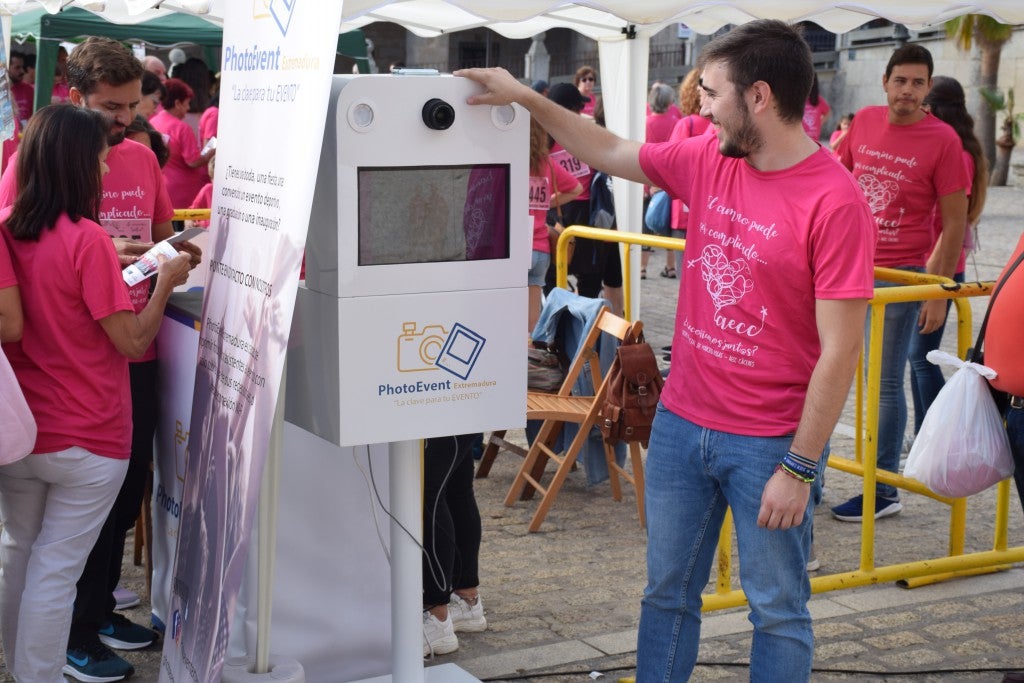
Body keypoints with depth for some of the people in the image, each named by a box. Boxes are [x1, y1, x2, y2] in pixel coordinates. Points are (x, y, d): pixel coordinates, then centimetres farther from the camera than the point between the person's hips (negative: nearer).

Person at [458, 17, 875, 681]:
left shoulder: (835, 202, -19)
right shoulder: (707, 159, 1)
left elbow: (839, 351, -18)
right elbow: (608, 151, 18)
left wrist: (799, 469, -16)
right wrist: (526, 97, 15)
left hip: (769, 444, -6)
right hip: (681, 423, 6)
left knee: (777, 610, 9)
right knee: (667, 592, 18)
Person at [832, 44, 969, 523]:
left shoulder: (942, 139, -9)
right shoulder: (864, 122, 4)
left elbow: (954, 223, -7)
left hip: (900, 274, -5)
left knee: (885, 383, 1)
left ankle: (884, 492, 12)